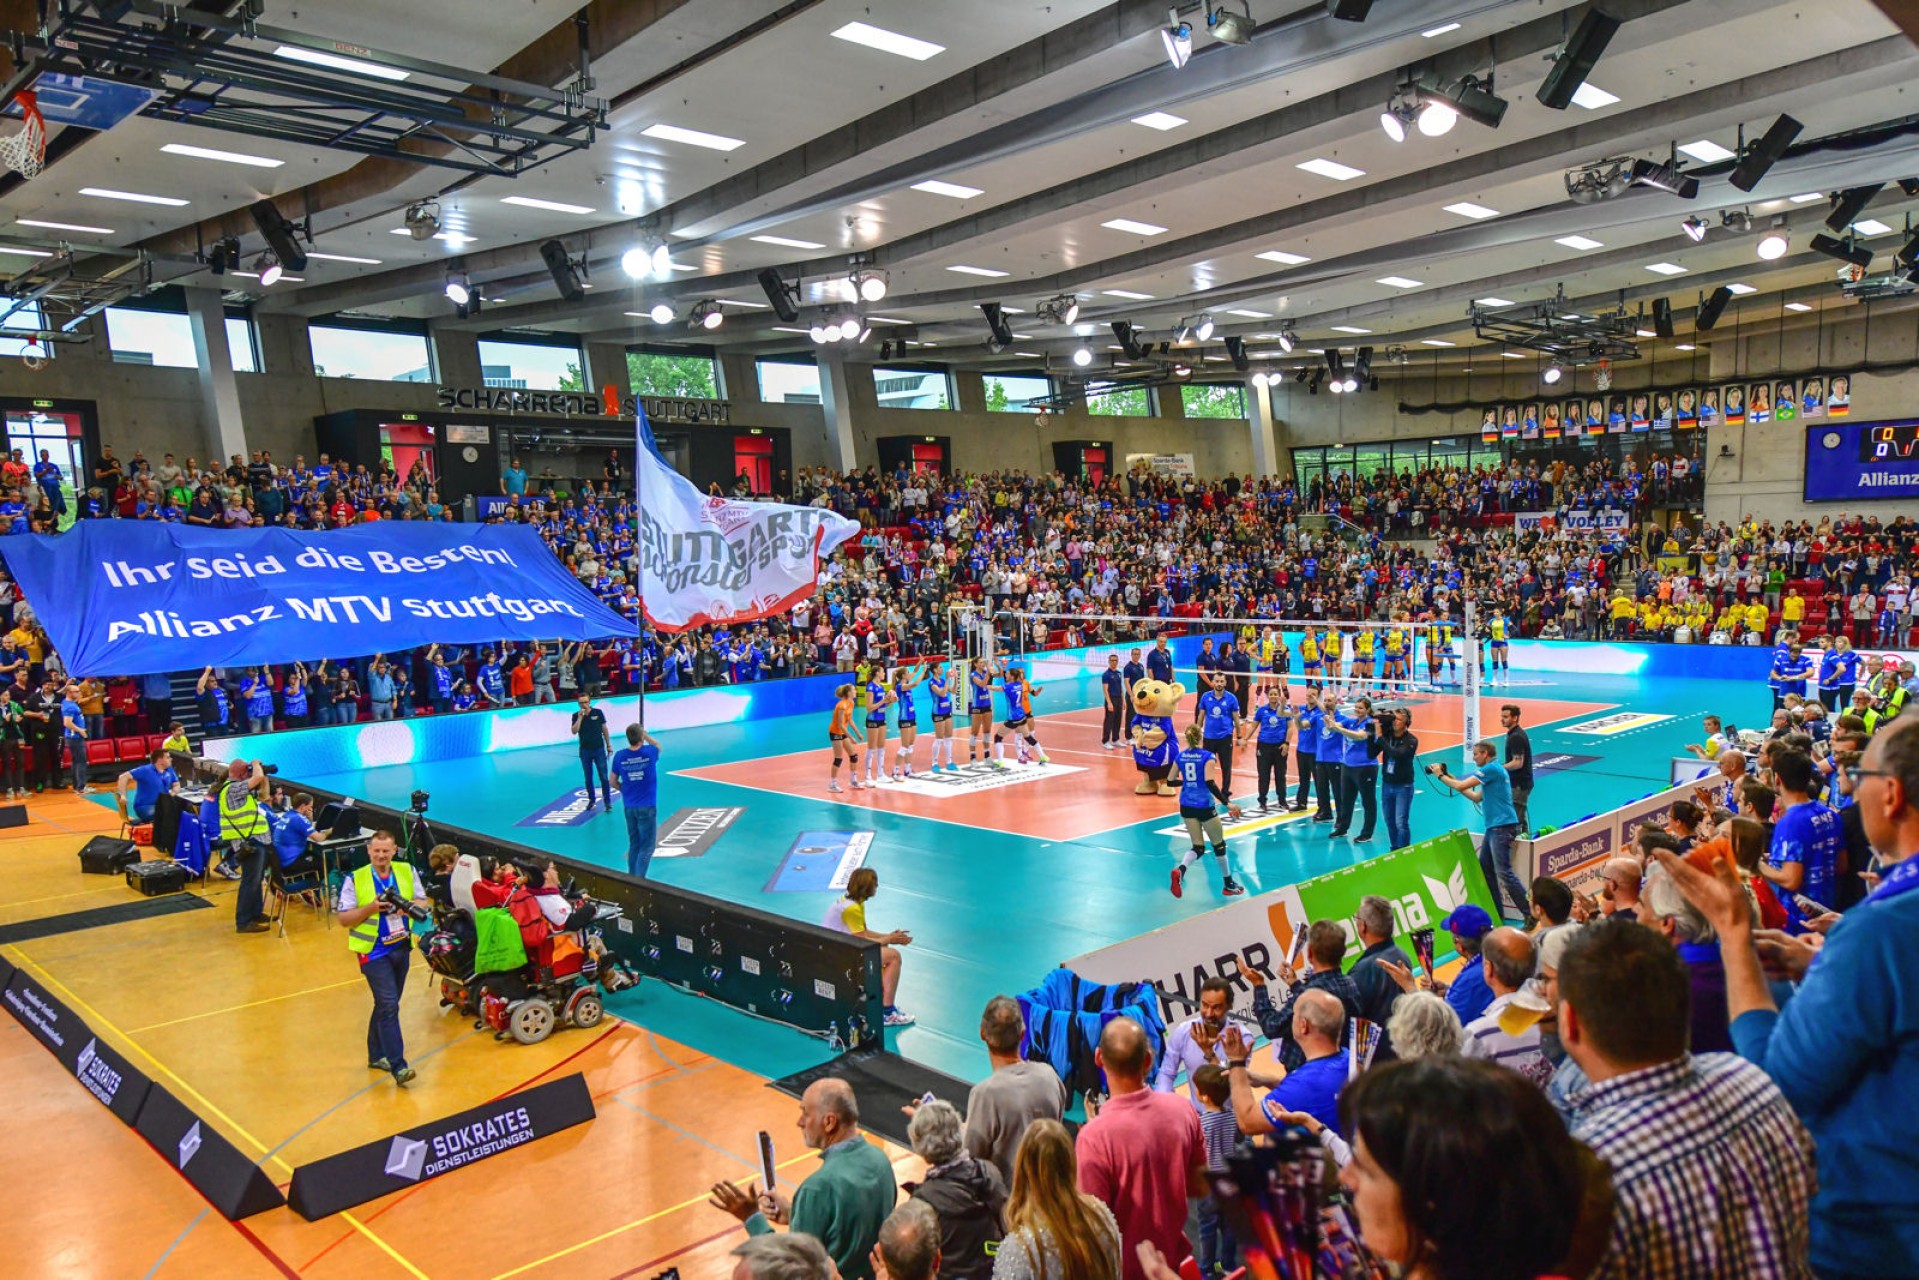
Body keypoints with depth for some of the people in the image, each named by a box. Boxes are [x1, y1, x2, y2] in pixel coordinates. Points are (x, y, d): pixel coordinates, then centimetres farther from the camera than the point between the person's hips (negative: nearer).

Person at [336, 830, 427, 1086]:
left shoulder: (407, 872, 3)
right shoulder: (355, 880, -7)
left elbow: (423, 902, 6)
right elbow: (344, 918, -7)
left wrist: (408, 906, -15)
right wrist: (371, 907, -22)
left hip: (401, 947, 5)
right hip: (374, 952, -4)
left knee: (387, 1004, 16)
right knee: (389, 1005, -12)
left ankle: (376, 1055, 32)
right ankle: (398, 1066, -12)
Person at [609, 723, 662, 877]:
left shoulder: (619, 755, -5)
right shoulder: (649, 752, -11)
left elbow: (613, 781, 6)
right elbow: (657, 744, 15)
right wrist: (645, 734, 12)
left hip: (629, 806, 4)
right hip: (647, 807, -4)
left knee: (633, 844, 18)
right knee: (646, 847, 0)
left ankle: (631, 876, 24)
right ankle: (639, 880, -7)